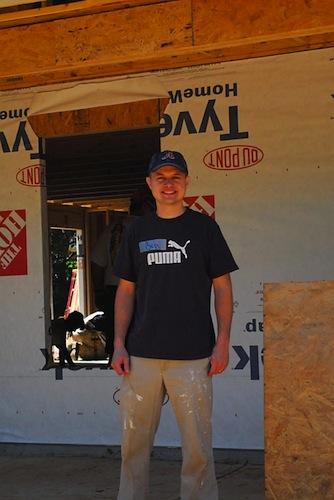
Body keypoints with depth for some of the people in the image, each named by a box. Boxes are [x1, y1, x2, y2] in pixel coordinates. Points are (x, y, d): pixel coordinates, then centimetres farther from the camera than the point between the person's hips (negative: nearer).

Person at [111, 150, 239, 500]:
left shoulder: (203, 227, 6)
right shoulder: (138, 231, 13)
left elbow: (222, 287, 4)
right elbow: (126, 290, 14)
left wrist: (222, 342, -5)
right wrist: (119, 344, 4)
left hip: (192, 355, -2)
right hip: (141, 354, 3)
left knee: (197, 445, -2)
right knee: (134, 443, 6)